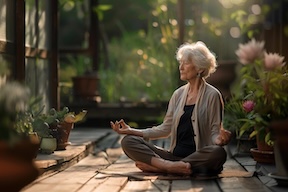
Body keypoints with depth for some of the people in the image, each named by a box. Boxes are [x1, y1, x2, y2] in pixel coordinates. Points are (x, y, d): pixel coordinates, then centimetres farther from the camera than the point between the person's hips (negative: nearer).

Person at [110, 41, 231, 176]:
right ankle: (170, 166, -33)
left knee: (218, 153, -39)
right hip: (175, 154, 4)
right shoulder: (178, 94, 15)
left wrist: (220, 140, -27)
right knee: (128, 141, -11)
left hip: (198, 157, -4)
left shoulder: (212, 95, 0)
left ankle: (154, 166, -34)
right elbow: (165, 129, 13)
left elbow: (215, 132, -2)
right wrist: (131, 131, 6)